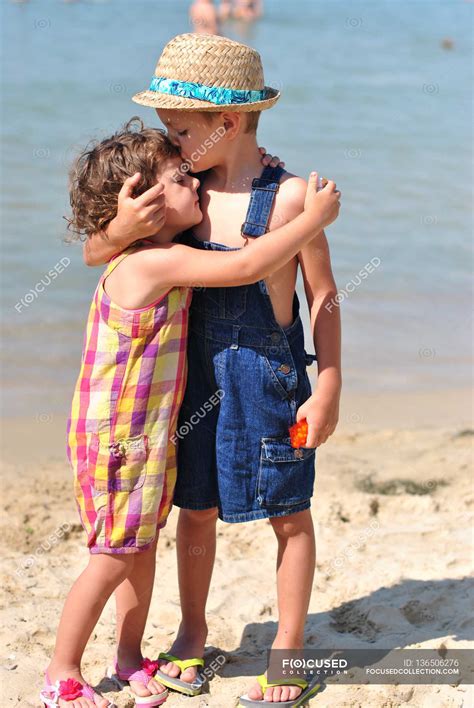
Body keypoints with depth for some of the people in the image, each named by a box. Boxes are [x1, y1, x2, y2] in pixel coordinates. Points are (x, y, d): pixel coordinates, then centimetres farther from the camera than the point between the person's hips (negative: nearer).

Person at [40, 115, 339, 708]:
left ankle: (130, 655, 32)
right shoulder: (153, 261, -23)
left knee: (142, 547, 17)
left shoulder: (154, 258, 6)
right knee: (113, 559, 0)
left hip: (149, 434, 9)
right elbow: (245, 267, -28)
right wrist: (313, 218, -18)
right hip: (117, 438, -9)